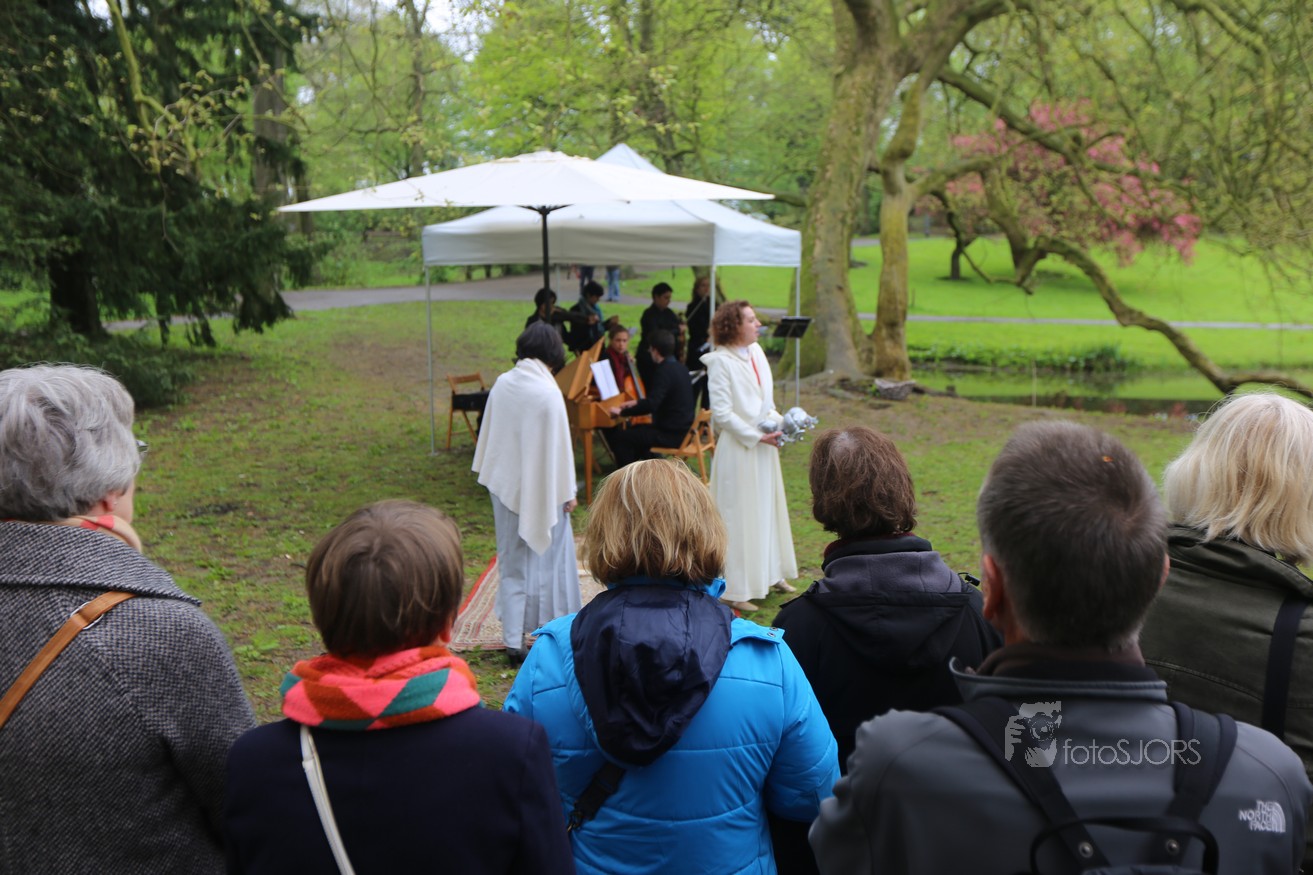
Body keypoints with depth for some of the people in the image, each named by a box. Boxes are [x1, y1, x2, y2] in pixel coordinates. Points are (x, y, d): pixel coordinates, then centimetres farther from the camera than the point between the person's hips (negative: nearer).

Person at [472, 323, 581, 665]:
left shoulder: (502, 384, -2)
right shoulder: (547, 392, -18)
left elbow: (488, 431, 8)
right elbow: (557, 445, -15)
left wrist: (488, 473, 21)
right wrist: (567, 491, -5)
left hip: (506, 485, 5)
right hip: (541, 489, -5)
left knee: (513, 562, 12)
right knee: (550, 558, 12)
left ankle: (513, 640, 11)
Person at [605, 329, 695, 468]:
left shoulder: (664, 371, -19)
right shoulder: (680, 368, 10)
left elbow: (651, 405, -29)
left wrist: (622, 412, -21)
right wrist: (637, 403, 22)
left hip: (671, 435, -10)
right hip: (683, 429, 10)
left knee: (618, 437, -8)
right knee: (635, 431, 28)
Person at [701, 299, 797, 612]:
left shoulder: (756, 352, 6)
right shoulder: (720, 362, -16)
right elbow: (722, 412, -18)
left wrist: (779, 422, 0)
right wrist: (757, 436, -18)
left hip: (764, 444, 8)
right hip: (738, 448, -8)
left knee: (769, 509, 17)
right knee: (739, 516, -1)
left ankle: (771, 574, 33)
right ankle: (736, 589, 9)